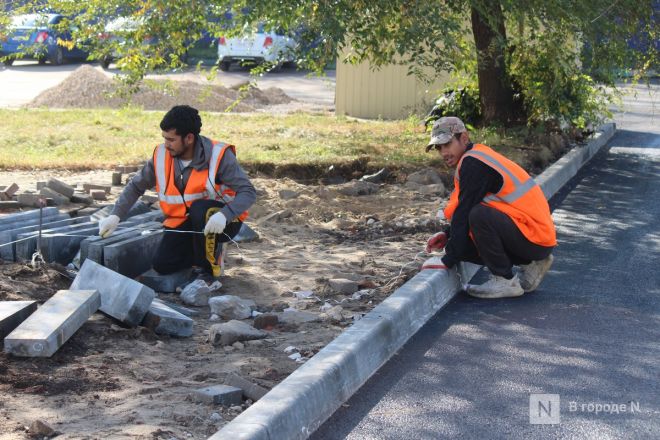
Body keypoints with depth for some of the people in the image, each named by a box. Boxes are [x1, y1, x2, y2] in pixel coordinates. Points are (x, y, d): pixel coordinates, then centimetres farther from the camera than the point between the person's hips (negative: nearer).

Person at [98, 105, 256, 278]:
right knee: (162, 265, -11)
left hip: (224, 221, -5)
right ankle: (206, 249, 16)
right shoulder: (162, 155, -7)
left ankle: (208, 270, -14)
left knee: (200, 209, -36)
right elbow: (136, 186, 4)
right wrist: (115, 216, -9)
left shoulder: (218, 156, -22)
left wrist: (223, 215, -43)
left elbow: (248, 192, -26)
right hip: (185, 222, 5)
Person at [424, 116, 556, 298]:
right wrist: (448, 234, 7)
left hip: (535, 237, -10)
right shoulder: (478, 158, 14)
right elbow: (466, 211, 21)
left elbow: (464, 213, -18)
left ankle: (505, 281, -12)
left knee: (479, 216, -29)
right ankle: (530, 264, 15)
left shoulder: (473, 163, -16)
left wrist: (448, 261, -14)